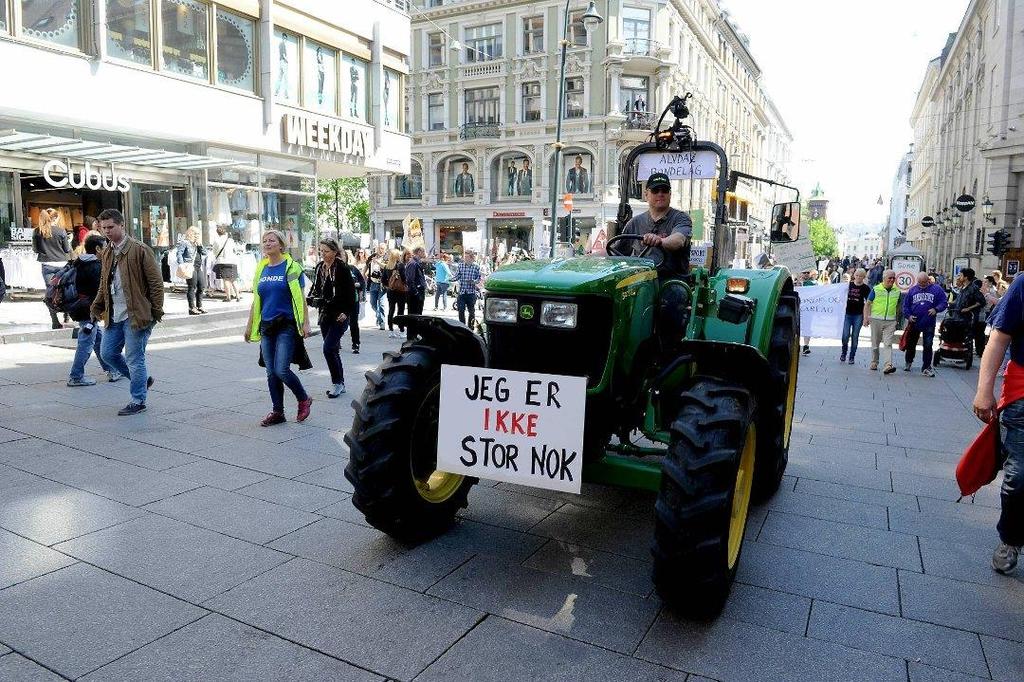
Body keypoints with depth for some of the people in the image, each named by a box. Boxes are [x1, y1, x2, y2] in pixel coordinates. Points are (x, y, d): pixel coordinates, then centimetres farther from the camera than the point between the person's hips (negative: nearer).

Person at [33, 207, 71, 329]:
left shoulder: (37, 231, -1)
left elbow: (35, 249, 5)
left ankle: (55, 321, 0)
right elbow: (67, 249, -1)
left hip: (47, 265, 1)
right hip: (61, 264, -1)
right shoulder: (61, 231, -6)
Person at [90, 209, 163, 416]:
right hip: (114, 317, 8)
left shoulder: (139, 250, -9)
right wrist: (96, 308, 14)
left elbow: (156, 282, -10)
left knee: (134, 358, -1)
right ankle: (142, 379, 30)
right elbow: (104, 285, 24)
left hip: (135, 316, -8)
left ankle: (138, 401, 11)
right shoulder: (106, 254, 14)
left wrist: (156, 312, -13)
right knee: (107, 353, 11)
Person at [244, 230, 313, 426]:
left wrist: (305, 323, -11)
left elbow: (300, 298, -5)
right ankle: (277, 412, 17)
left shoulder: (291, 267, -4)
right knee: (271, 372, 7)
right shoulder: (261, 269, 12)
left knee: (281, 370, -11)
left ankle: (304, 399, 12)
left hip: (286, 325, -6)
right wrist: (249, 327, 18)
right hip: (266, 326, 6)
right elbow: (256, 301, 17)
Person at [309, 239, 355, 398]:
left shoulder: (342, 268, -12)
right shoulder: (319, 268, 8)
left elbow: (351, 292, -12)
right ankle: (340, 384, 21)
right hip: (325, 314, 7)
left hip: (339, 315, -7)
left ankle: (337, 383, 0)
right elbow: (315, 287, 20)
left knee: (328, 348, -14)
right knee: (332, 350, 11)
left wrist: (346, 312, -17)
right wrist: (310, 299, 2)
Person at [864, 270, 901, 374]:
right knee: (875, 344, 9)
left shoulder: (897, 291, 7)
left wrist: (897, 318, 18)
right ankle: (874, 363, 24)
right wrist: (866, 318, -6)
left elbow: (898, 306, 19)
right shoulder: (876, 289, -2)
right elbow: (867, 304, 1)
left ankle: (888, 365, -17)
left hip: (890, 322, 1)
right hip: (876, 320, -1)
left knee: (888, 344, -10)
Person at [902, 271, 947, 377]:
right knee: (911, 344, 14)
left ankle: (926, 367, 4)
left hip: (929, 324, -2)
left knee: (928, 346, -4)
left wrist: (936, 309, -18)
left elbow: (943, 303, 0)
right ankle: (908, 362, 36)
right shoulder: (913, 290, 4)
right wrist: (908, 315, -6)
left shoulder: (936, 289, -1)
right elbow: (906, 304, 8)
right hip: (914, 322, 2)